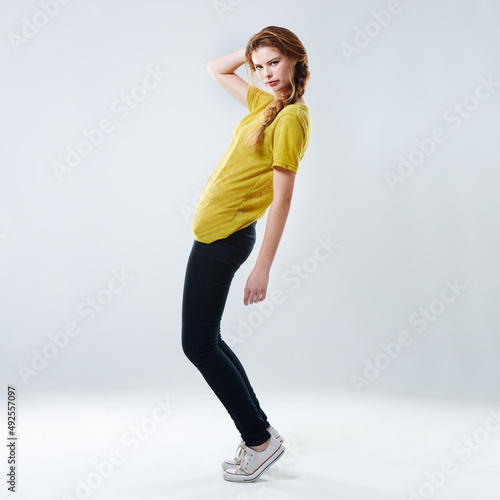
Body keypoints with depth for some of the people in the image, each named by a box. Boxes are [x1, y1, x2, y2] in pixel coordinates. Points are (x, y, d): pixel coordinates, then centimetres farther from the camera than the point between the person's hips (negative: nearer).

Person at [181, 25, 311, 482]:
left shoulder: (291, 118, -13)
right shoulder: (265, 103, 12)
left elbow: (282, 197, -18)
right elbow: (216, 69, 27)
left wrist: (263, 267, -20)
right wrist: (253, 51, 11)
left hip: (223, 237, -9)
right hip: (215, 233, 9)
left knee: (199, 345, -2)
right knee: (205, 341, 14)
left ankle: (261, 440, 10)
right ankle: (259, 432, 23)